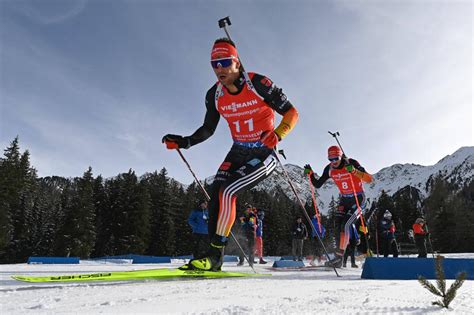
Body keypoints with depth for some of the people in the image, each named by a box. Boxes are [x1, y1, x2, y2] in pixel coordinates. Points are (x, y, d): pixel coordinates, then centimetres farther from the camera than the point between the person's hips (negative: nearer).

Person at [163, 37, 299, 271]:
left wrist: (277, 134, -30)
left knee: (226, 191, -22)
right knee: (215, 193, -13)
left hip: (264, 155, -5)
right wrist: (185, 142, -3)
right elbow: (208, 129, 12)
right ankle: (214, 259, -5)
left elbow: (291, 113, -11)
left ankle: (215, 253, -10)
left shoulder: (258, 84, -15)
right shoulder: (214, 95, 0)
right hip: (237, 153, 5)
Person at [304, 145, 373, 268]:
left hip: (358, 199, -5)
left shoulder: (352, 163, -20)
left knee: (345, 225, -19)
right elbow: (318, 184, 2)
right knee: (337, 227, -6)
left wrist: (354, 171, -43)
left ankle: (339, 256, -10)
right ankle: (339, 260, -1)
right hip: (344, 199, 5)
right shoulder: (329, 169, -5)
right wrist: (310, 173, -14)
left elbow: (369, 179, -28)